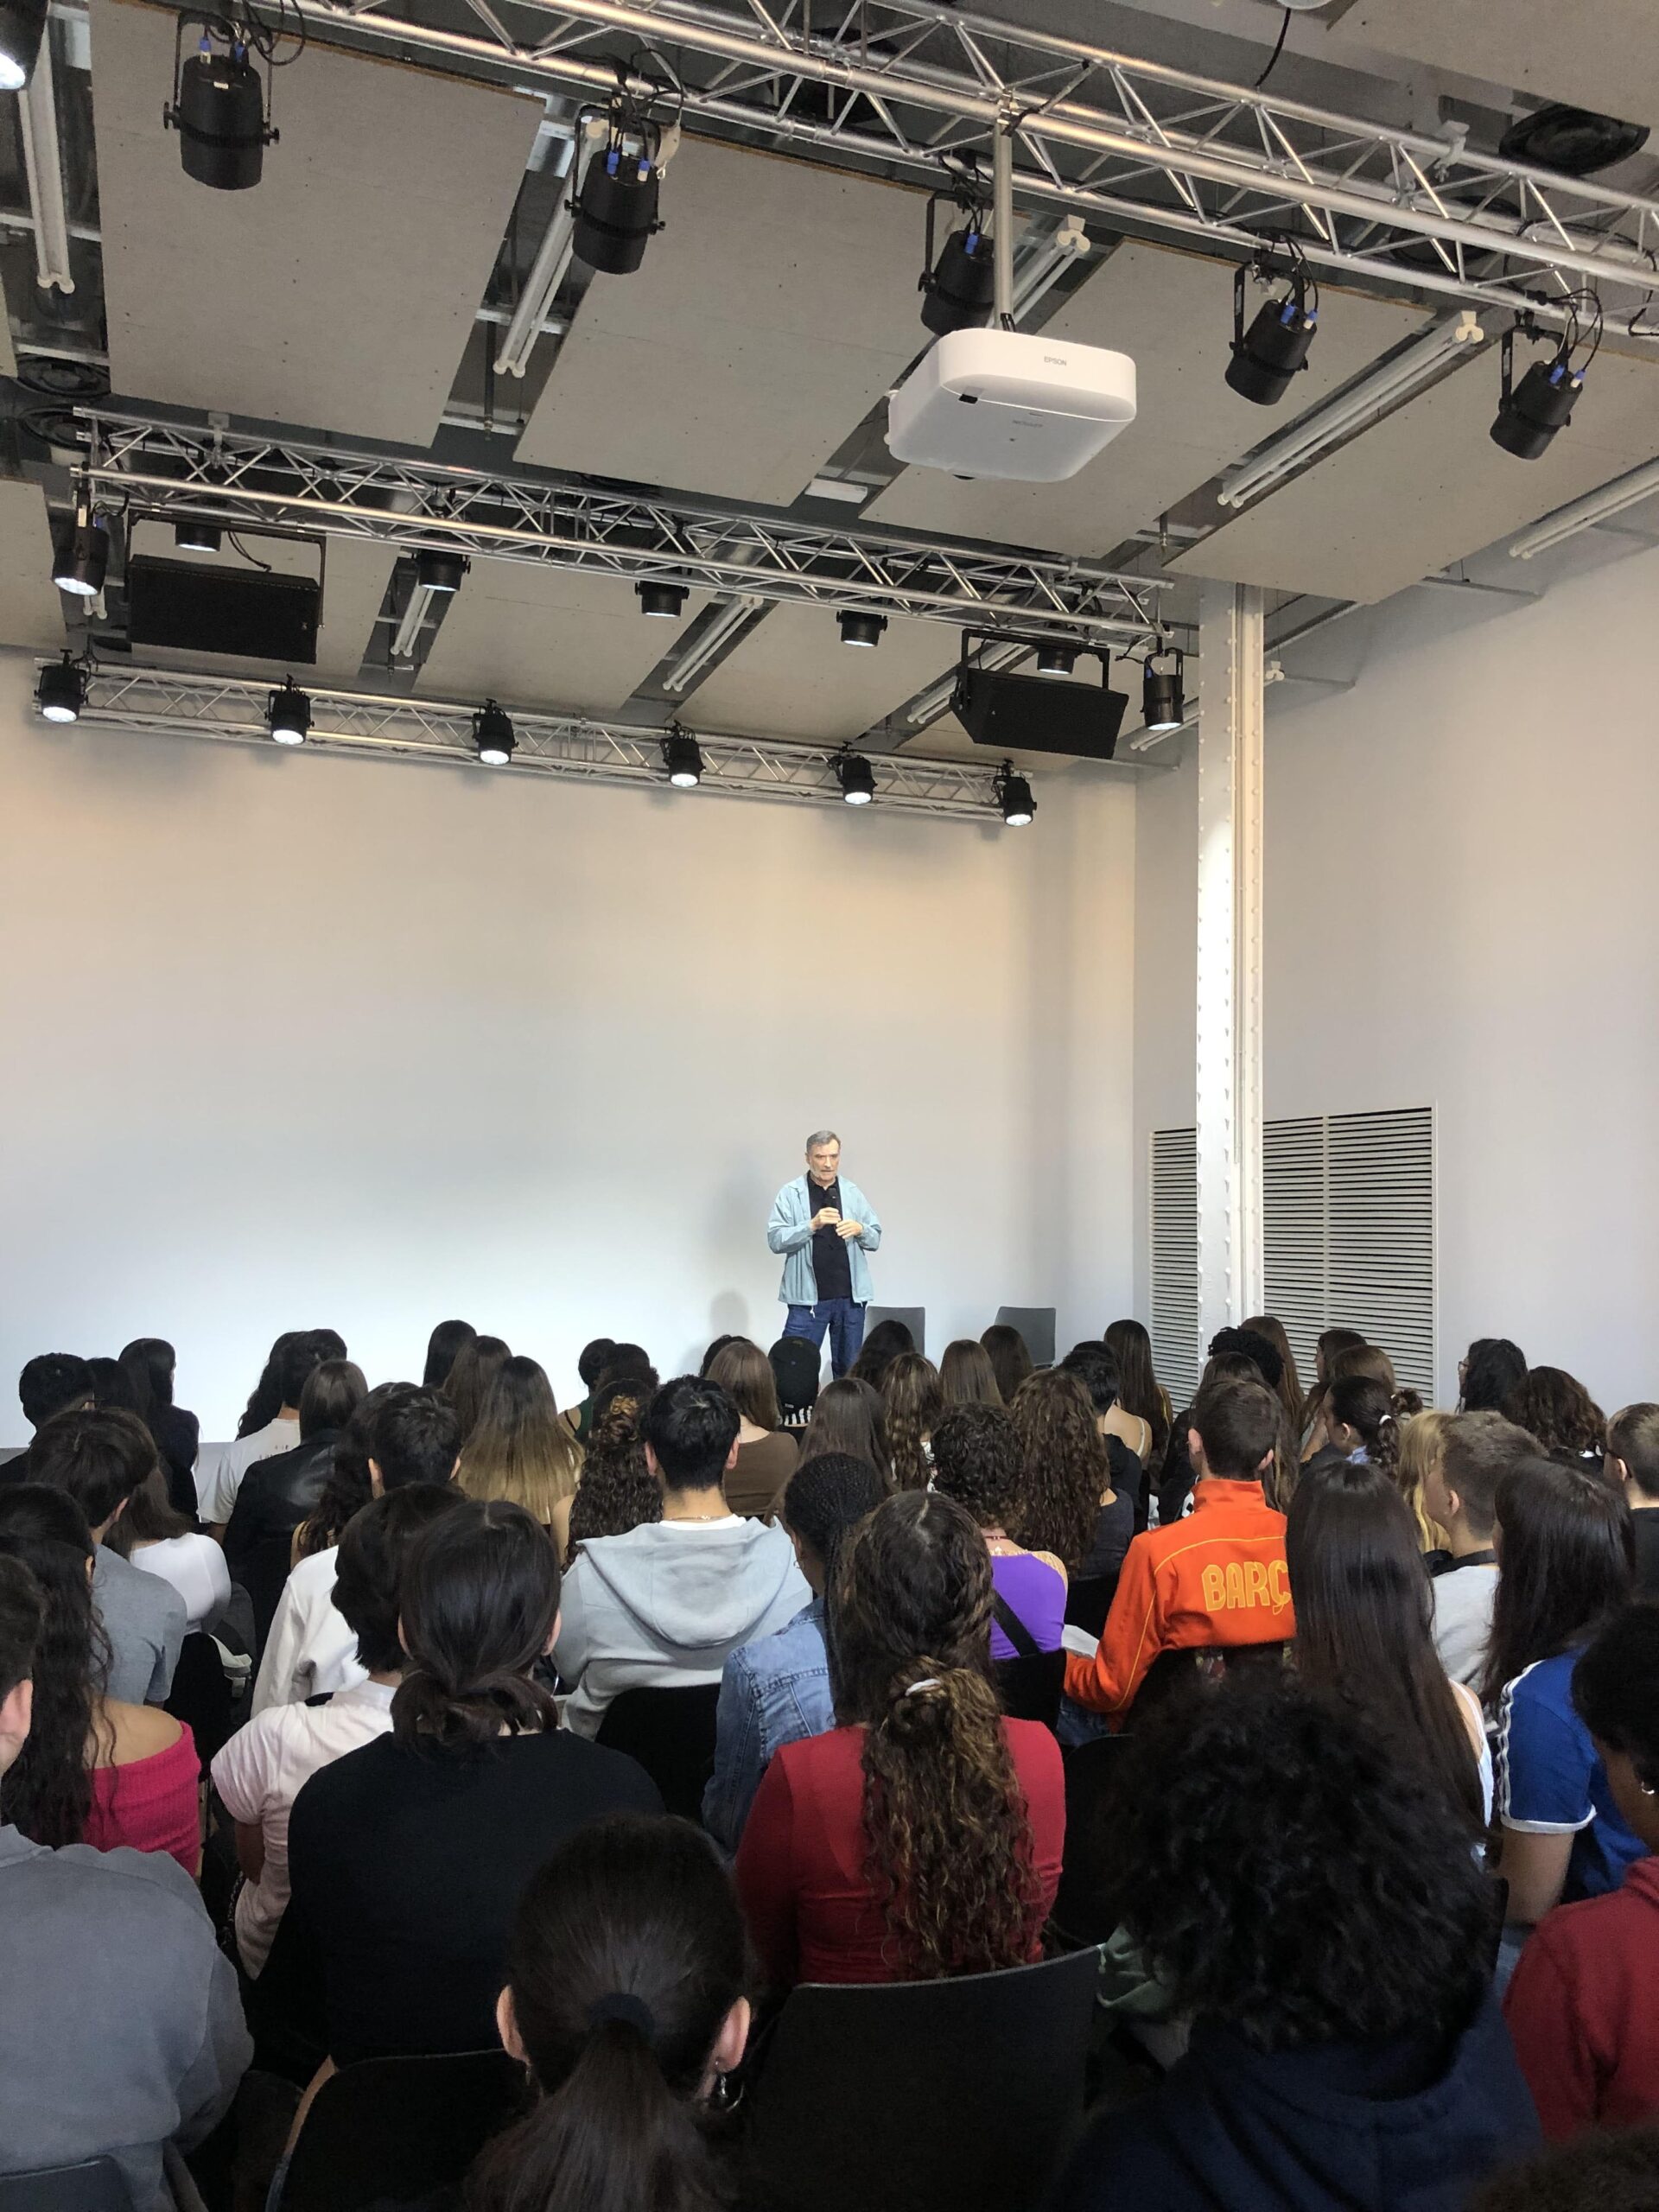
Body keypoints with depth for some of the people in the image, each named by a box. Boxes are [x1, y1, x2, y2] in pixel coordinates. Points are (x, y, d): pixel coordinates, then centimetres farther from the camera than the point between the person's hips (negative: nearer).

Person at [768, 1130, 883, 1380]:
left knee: (849, 1369, 9)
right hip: (808, 1297, -3)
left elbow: (876, 1240, 10)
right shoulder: (791, 1194, 0)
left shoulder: (853, 1193, 10)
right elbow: (775, 1240, -9)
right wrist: (812, 1225, -21)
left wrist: (860, 1229, -12)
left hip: (851, 1296, 3)